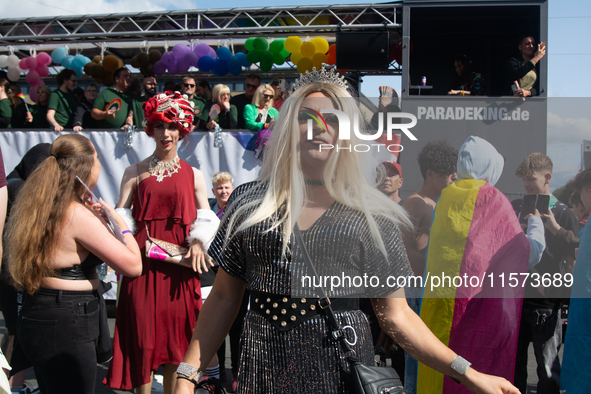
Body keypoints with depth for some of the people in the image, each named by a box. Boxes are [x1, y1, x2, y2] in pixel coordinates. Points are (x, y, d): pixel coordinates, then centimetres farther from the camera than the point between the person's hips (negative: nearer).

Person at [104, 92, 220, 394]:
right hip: (143, 259, 0)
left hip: (179, 262, 1)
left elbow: (205, 217, 8)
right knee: (143, 328, -1)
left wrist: (197, 243, -11)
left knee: (176, 331, 3)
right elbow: (121, 214, 7)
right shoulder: (135, 172, 10)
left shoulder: (193, 174, 11)